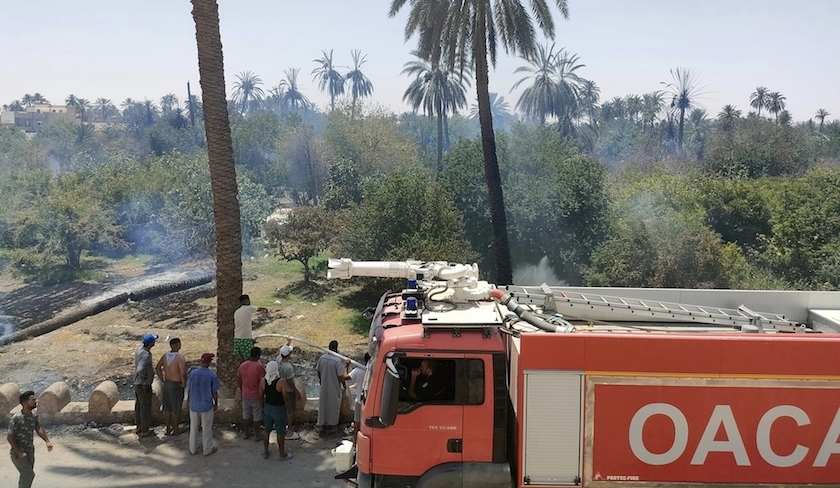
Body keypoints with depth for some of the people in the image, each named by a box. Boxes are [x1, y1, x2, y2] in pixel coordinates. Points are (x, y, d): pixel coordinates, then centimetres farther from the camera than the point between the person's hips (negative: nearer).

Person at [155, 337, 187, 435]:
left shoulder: (165, 355, -3)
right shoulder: (180, 357, -25)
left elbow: (157, 368, 10)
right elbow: (183, 373, -34)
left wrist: (162, 380, 14)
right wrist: (184, 384, -17)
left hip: (167, 384, 6)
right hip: (177, 386, -6)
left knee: (167, 408, 19)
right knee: (176, 409, 10)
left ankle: (168, 428, 29)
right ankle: (176, 429, 22)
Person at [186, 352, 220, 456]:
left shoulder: (193, 373, -8)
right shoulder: (212, 375, -15)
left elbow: (189, 389, 0)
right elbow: (214, 392, -8)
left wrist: (188, 400, 16)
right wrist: (216, 404, 7)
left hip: (194, 405, 3)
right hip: (207, 406, -3)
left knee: (193, 427, 17)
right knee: (207, 428, 12)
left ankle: (193, 449, 28)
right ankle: (208, 449, 23)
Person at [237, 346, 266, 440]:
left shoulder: (242, 365, -4)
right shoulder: (259, 367, -21)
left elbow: (238, 380, 6)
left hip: (245, 395, 5)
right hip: (256, 395, -5)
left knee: (246, 414, 18)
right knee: (257, 415, 8)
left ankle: (246, 433, 29)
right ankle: (257, 435, 16)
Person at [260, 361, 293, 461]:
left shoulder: (263, 381, -10)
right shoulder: (281, 382, -25)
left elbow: (261, 396, 2)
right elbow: (286, 398, -18)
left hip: (267, 407, 5)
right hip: (279, 409, -5)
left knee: (267, 430, 20)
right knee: (280, 432, 11)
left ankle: (265, 452, 34)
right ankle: (282, 454, 25)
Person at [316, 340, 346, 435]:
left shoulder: (322, 358, -7)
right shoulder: (338, 361, -25)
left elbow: (318, 372, 5)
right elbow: (341, 377, -20)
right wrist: (344, 386, -3)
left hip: (324, 387, 5)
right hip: (334, 388, -5)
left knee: (323, 405, 17)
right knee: (333, 406, 14)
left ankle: (321, 425, 25)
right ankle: (331, 425, 26)